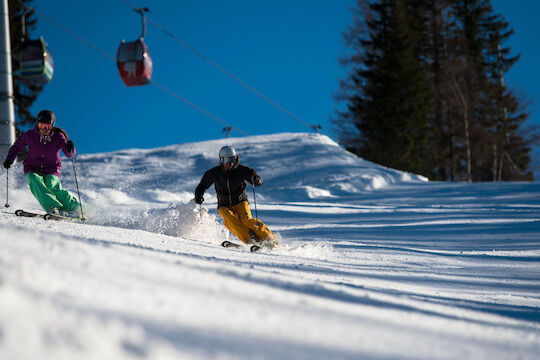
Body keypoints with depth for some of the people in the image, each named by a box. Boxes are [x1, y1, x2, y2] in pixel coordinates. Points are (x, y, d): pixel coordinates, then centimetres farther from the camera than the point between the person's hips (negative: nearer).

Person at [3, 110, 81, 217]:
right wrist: (9, 159, -7)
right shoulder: (30, 135, -5)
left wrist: (70, 149, -41)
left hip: (51, 170, -1)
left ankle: (75, 209, -26)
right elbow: (17, 147, 9)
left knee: (52, 186, -31)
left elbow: (69, 154, -17)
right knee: (35, 181, -33)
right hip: (33, 169, 1)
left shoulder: (58, 136, -7)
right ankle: (53, 207, -45)